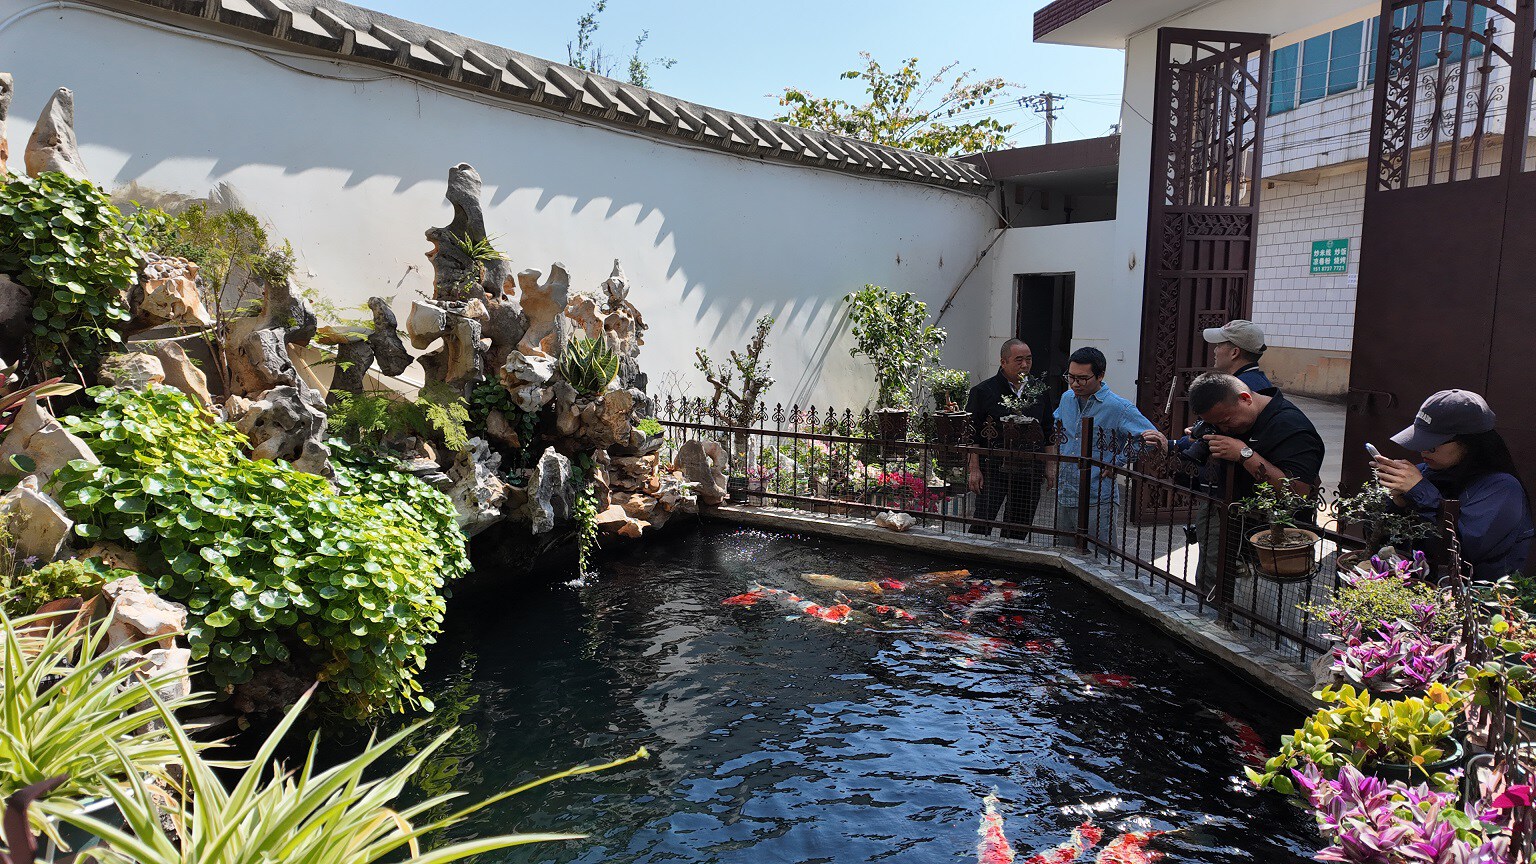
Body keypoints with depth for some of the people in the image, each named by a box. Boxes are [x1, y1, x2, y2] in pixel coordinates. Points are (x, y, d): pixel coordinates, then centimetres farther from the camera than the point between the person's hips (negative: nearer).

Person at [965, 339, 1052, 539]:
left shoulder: (1038, 391, 10)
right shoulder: (983, 391, -4)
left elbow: (1048, 432, 17)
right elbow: (972, 435, -5)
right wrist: (974, 469, -10)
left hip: (1029, 472, 4)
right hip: (993, 469, -4)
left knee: (1019, 529, 11)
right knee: (982, 525, -8)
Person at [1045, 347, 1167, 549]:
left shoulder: (1119, 407, -11)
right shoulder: (1067, 398, 8)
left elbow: (1155, 441, -9)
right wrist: (1051, 464, 14)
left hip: (1097, 502, -6)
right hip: (1064, 498, 6)